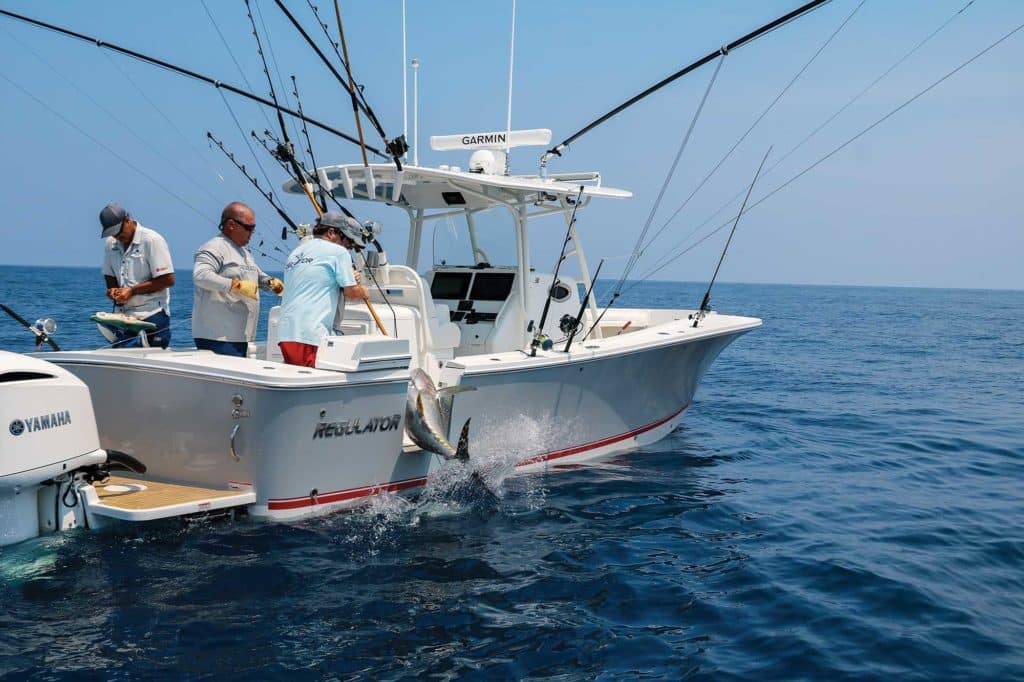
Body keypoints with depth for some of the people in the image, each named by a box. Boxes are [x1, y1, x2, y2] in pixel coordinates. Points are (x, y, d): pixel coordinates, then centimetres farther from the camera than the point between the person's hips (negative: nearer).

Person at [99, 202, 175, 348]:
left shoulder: (152, 240, -9)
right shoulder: (110, 244, 11)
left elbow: (168, 280, -13)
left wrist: (132, 290, -14)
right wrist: (112, 290, -2)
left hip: (152, 315, -6)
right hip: (123, 315, 6)